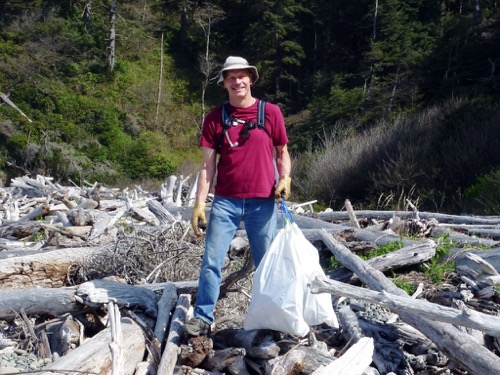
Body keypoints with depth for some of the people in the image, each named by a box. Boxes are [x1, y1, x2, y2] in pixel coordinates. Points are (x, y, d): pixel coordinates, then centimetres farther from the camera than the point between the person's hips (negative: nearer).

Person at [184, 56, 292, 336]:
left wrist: (285, 178, -11)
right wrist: (200, 203, -3)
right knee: (211, 261, -1)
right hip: (225, 202, 1)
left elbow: (282, 152, 9)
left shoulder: (271, 112, 1)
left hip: (263, 203, 0)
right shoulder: (215, 117, 4)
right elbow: (208, 164, 3)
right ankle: (203, 317, 11)